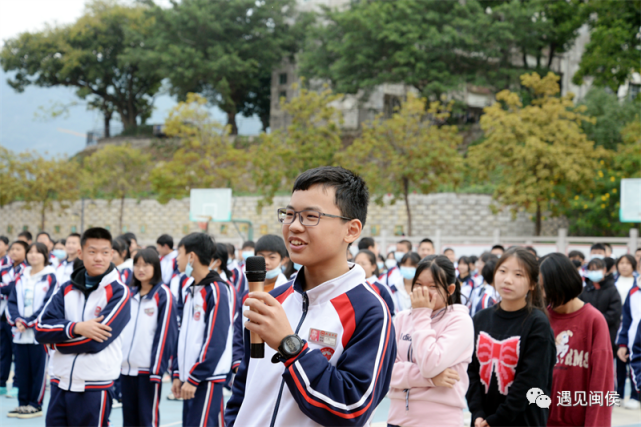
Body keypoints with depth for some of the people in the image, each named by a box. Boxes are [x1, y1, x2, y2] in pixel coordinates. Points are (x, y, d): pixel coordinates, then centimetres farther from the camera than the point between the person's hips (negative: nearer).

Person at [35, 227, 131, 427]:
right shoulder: (67, 290, 8)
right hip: (61, 383, 4)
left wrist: (58, 338, -5)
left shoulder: (119, 292, -6)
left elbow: (96, 340, -16)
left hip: (95, 386, -4)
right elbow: (41, 329, -3)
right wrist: (76, 328, -19)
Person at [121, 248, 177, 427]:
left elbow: (165, 332, -11)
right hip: (126, 367, 6)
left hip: (148, 369, -6)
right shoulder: (130, 294, 13)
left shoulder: (163, 295, -6)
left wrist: (157, 368, -15)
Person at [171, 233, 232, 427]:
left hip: (207, 380, -9)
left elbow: (216, 342, -18)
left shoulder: (217, 290, -13)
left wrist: (194, 378, -17)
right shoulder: (190, 291, 15)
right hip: (190, 378, 9)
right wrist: (178, 374, 13)